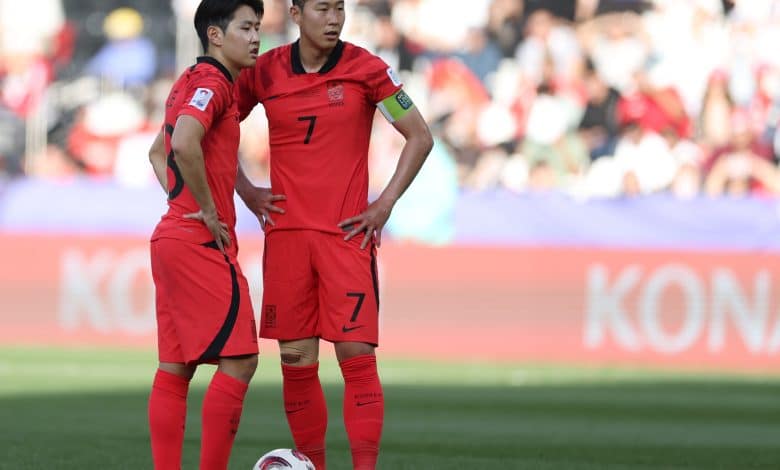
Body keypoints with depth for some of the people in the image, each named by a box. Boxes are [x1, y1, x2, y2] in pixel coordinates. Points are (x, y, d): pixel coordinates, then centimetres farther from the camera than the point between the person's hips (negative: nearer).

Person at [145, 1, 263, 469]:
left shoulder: (192, 82, 18)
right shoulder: (212, 83, -12)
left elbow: (159, 152, 31)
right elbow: (184, 143, -31)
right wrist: (209, 212, -20)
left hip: (173, 235, 10)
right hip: (201, 242, -10)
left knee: (175, 368, 8)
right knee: (239, 360, -9)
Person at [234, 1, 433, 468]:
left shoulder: (366, 69, -3)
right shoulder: (265, 72, 3)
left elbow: (420, 137, 3)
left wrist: (385, 204, -3)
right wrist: (247, 192, 7)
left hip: (347, 233, -2)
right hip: (287, 232, 2)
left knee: (357, 355, -10)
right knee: (296, 361, 4)